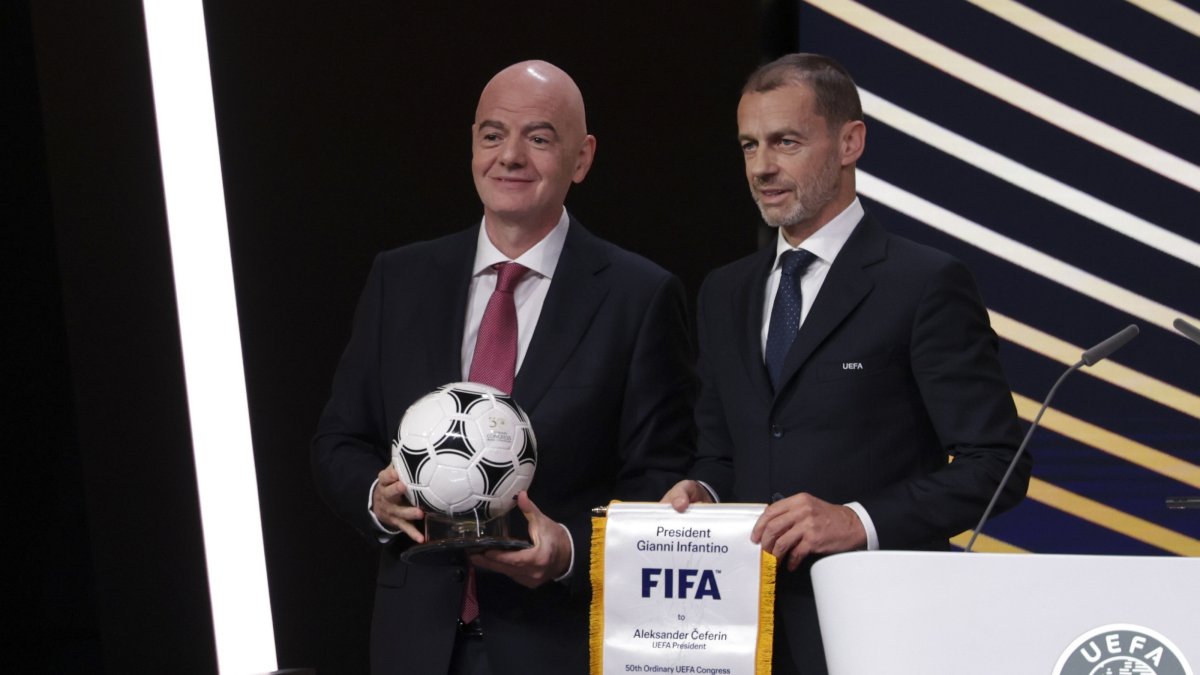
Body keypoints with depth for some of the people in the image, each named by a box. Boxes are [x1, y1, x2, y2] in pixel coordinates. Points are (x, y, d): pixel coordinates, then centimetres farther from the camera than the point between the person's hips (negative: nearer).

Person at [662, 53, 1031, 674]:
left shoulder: (926, 285, -6)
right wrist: (701, 490, -2)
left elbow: (995, 463, -10)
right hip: (749, 621, 5)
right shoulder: (724, 295, 14)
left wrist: (860, 522, -20)